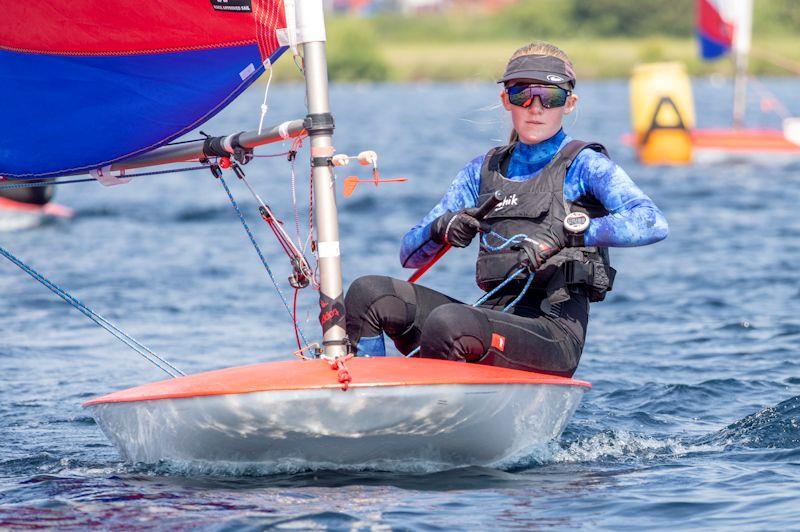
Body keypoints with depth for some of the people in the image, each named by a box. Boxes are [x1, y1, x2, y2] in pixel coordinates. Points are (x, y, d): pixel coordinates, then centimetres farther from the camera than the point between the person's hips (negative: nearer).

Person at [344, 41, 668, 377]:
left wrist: (566, 233, -26)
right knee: (367, 293, -11)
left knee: (446, 321, -34)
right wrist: (441, 229, -8)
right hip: (494, 318, 6)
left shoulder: (583, 164, 3)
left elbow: (653, 223, -16)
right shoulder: (484, 170, 19)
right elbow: (410, 254, 15)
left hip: (555, 334, -6)